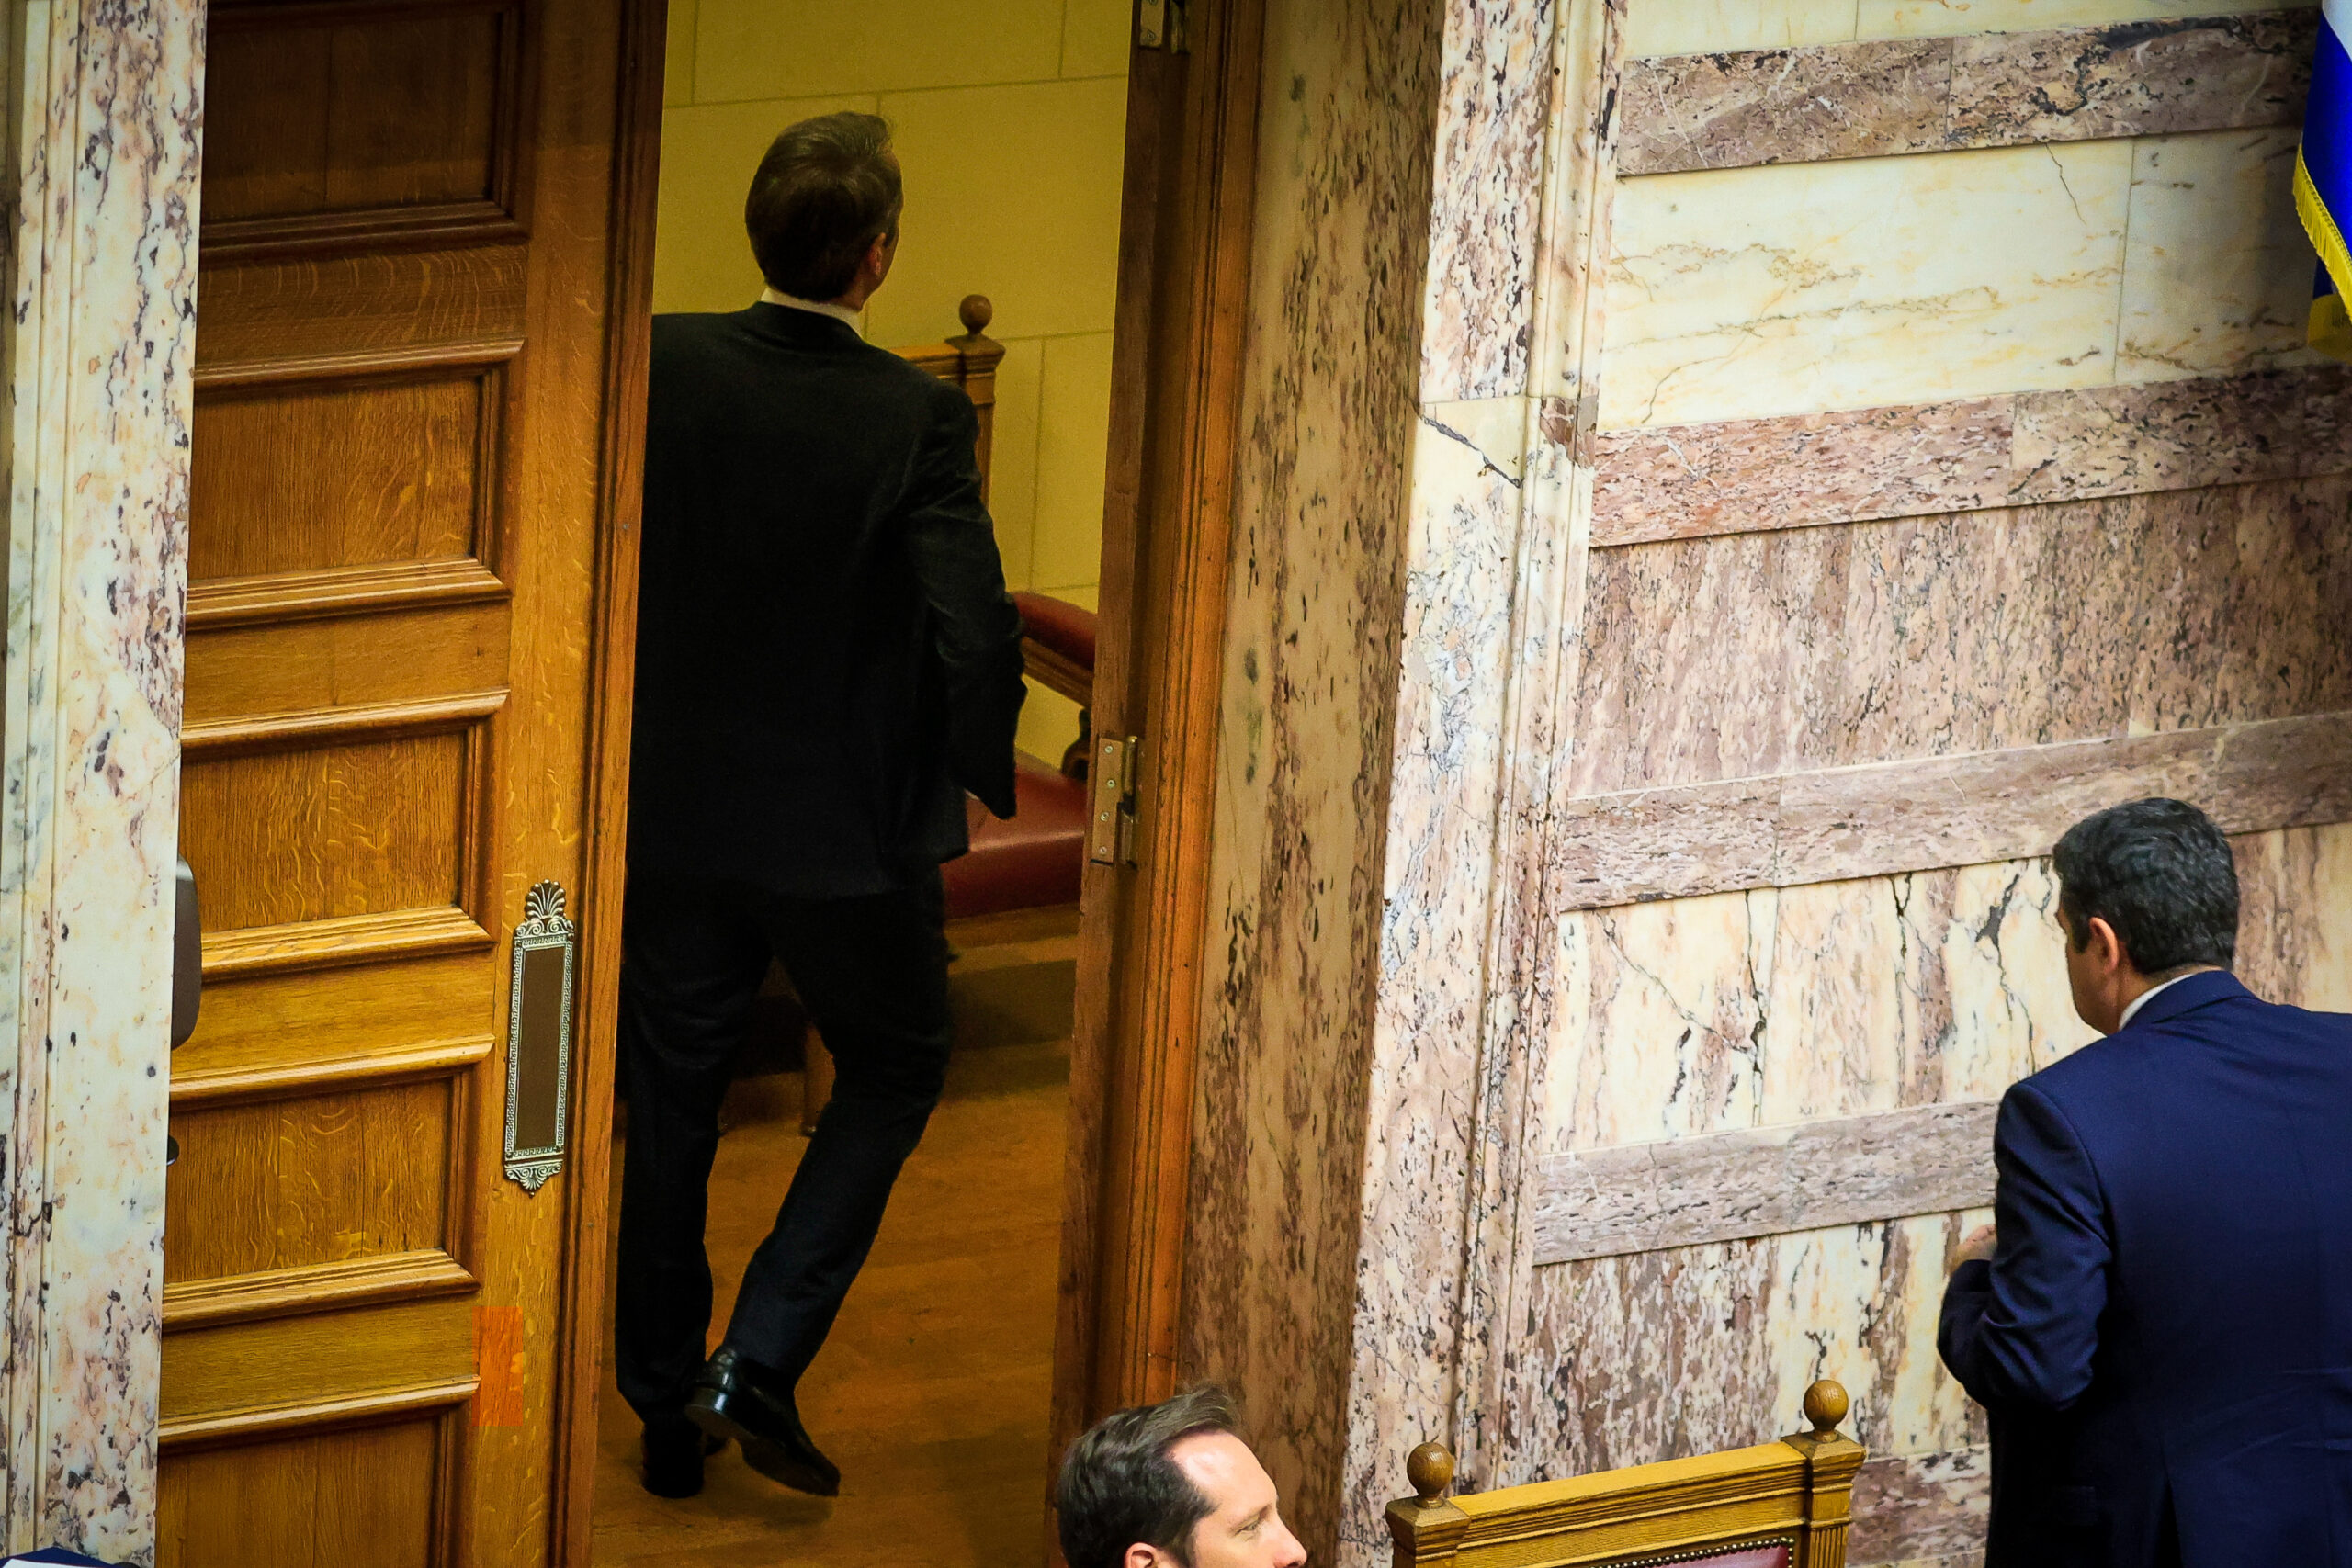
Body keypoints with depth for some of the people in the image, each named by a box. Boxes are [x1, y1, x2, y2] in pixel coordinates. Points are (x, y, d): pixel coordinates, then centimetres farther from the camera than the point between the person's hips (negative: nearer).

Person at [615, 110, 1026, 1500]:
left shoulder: (659, 369, -11)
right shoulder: (919, 422, -19)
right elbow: (975, 633, -22)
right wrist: (983, 770, -3)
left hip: (672, 810, 3)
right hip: (850, 824, -3)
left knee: (671, 1100, 18)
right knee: (896, 1069, 20)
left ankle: (667, 1408, 27)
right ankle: (759, 1364, 8)